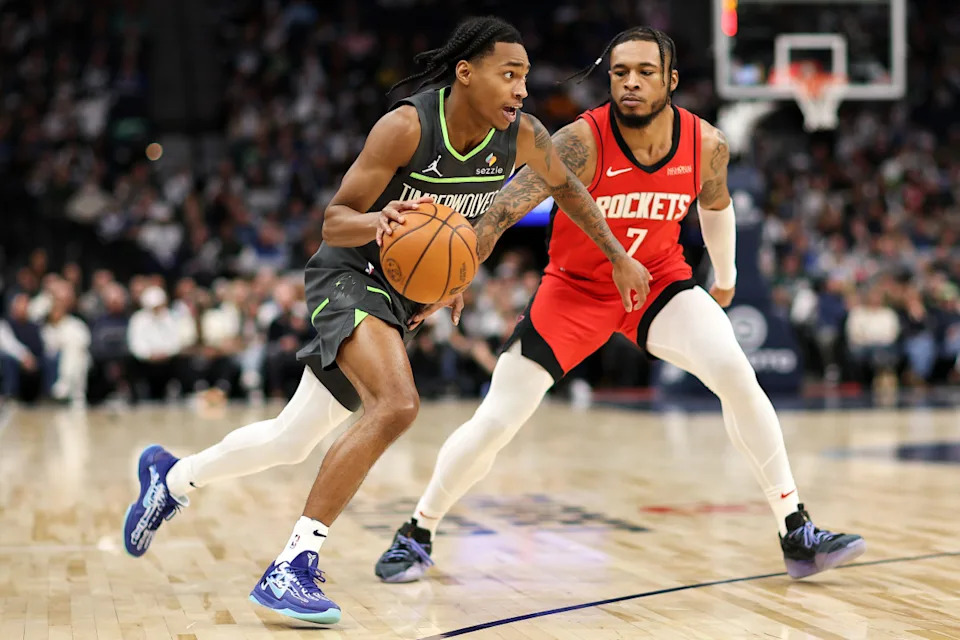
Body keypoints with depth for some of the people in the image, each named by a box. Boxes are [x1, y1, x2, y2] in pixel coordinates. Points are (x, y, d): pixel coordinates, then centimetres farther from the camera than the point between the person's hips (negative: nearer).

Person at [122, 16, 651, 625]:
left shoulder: (523, 136, -9)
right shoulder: (407, 126, -24)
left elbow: (566, 186, 13)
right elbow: (335, 221, -19)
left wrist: (618, 256, 14)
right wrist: (378, 220, -40)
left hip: (407, 294, 7)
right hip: (349, 276, -7)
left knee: (292, 440, 13)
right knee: (396, 405, -31)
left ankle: (173, 478, 38)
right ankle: (292, 567, -25)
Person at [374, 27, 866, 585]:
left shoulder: (706, 145, -14)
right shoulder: (582, 142, -28)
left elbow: (716, 204, 10)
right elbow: (502, 209, -37)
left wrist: (726, 276, 22)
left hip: (659, 279, 2)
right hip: (576, 287, -2)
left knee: (737, 376, -19)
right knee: (495, 422, -5)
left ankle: (797, 535, -7)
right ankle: (417, 534, 18)